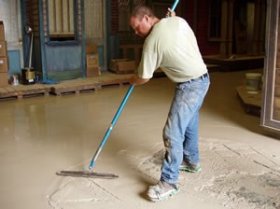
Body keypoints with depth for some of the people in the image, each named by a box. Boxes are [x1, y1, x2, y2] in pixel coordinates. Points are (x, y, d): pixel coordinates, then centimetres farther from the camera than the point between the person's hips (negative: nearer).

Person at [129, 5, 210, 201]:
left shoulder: (152, 40, -16)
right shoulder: (178, 20, 1)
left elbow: (144, 78, -6)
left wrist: (132, 80, 16)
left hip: (190, 85, -9)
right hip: (202, 78, 9)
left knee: (172, 133, -7)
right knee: (189, 123, 24)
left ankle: (169, 182, 1)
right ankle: (192, 161, 42)